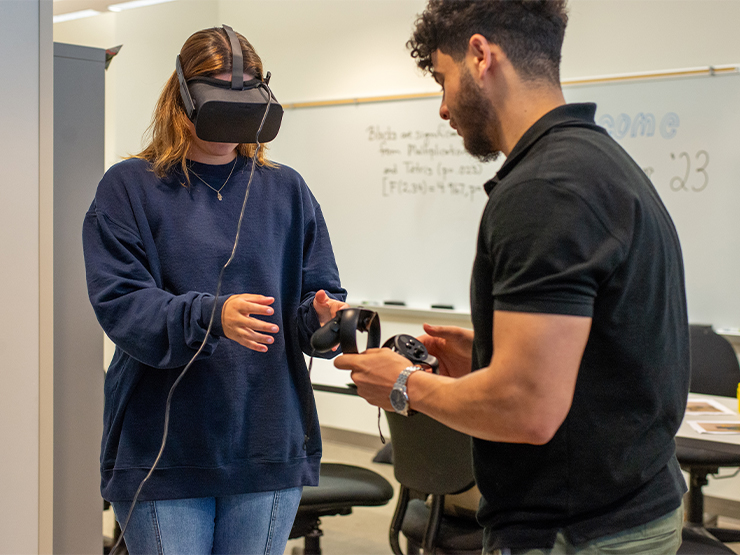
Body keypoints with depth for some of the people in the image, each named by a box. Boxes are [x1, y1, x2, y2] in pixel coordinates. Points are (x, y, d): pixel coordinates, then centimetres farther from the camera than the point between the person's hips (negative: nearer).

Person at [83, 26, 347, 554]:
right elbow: (119, 303, -11)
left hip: (270, 445, 3)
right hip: (163, 448, -3)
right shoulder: (129, 187, 1)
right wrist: (211, 316, -28)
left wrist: (322, 316, -17)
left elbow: (319, 291, 8)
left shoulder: (287, 189, 11)